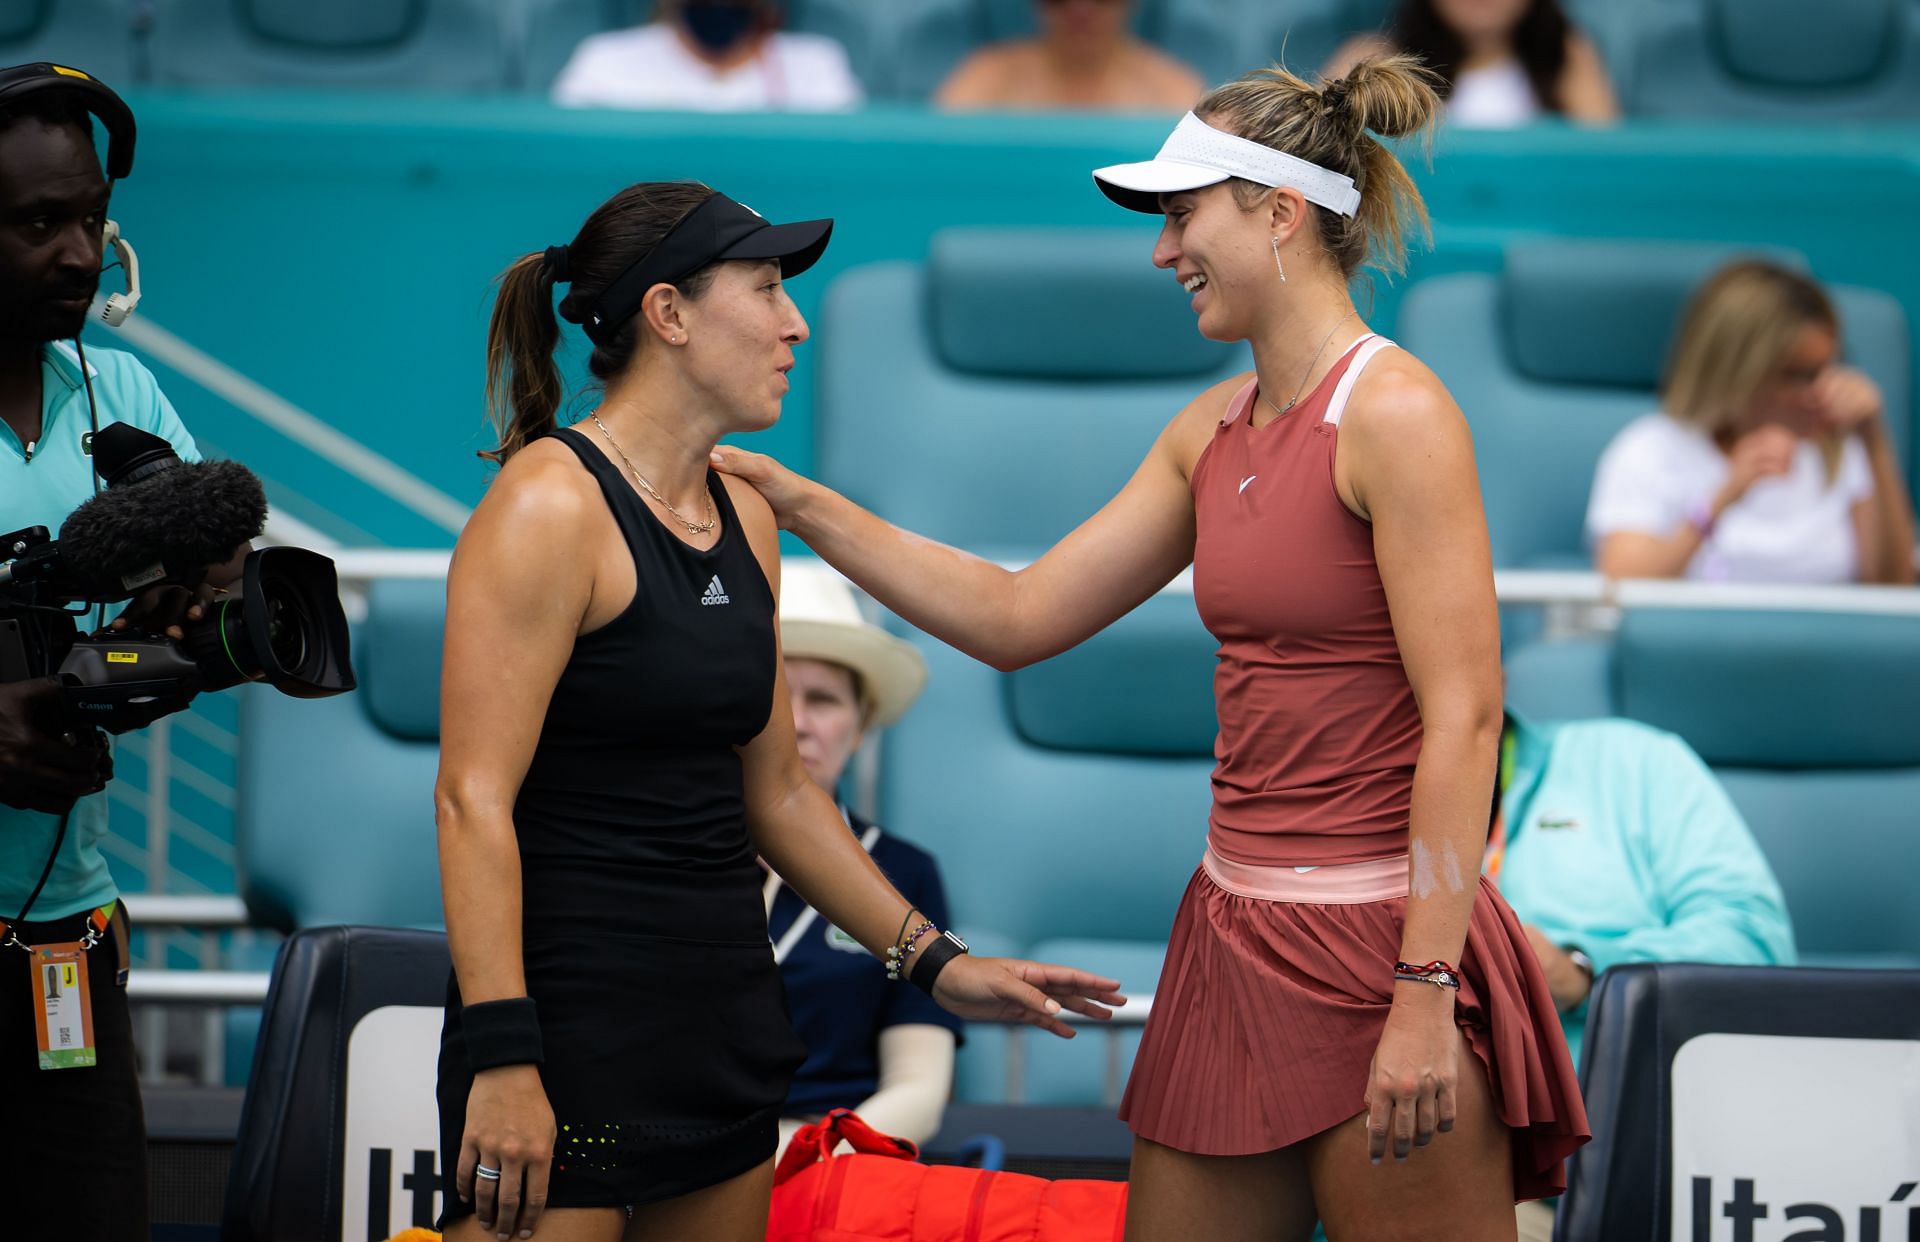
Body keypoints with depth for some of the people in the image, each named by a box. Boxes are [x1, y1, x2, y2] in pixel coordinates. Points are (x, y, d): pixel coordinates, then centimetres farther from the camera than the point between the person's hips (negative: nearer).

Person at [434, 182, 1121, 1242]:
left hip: (722, 1020, 8)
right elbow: (473, 798, -16)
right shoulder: (552, 505, -11)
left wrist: (935, 962, 19)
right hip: (572, 1021, -8)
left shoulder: (743, 519, 14)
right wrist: (502, 1057, -23)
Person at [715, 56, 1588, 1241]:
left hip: (1377, 943, -8)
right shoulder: (1214, 430, 12)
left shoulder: (1392, 412, -13)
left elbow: (1465, 718, -18)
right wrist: (800, 503, 14)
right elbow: (1020, 617, 18)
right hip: (1239, 924, 9)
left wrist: (1426, 996, -22)